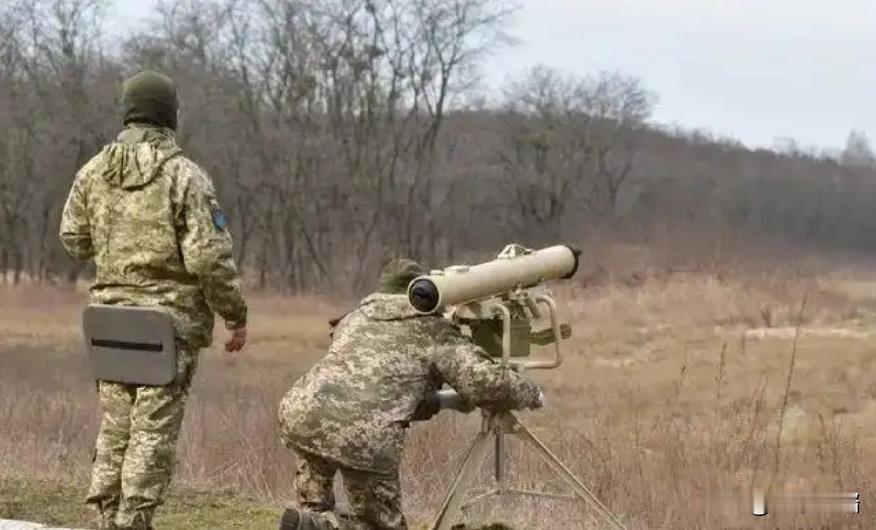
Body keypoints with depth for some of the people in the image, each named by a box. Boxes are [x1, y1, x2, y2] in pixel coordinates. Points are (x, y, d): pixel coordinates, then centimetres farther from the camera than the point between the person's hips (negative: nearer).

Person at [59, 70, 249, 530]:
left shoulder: (93, 172, 3)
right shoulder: (185, 176, -12)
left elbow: (74, 240, 14)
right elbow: (210, 257, -15)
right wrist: (236, 316, -4)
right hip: (171, 317, -5)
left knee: (115, 424, 14)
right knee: (154, 429, -1)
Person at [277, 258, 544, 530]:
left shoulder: (353, 319, 31)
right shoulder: (435, 332, 17)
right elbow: (488, 383, 7)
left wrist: (440, 402, 47)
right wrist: (530, 394, 27)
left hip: (300, 412, 5)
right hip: (365, 436, -4)